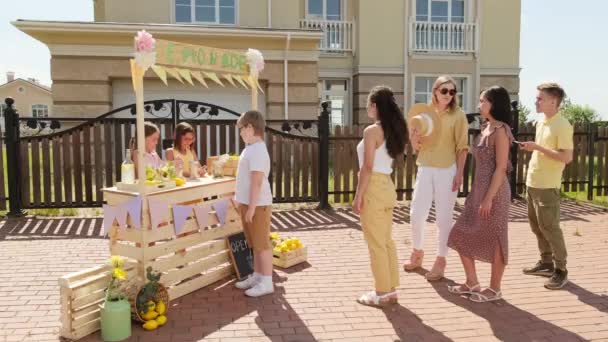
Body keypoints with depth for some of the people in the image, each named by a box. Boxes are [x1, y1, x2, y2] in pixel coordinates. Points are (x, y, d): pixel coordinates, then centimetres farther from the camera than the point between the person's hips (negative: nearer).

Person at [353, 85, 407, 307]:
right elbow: (385, 160, 12)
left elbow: (367, 167, -17)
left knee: (376, 244, 1)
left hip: (374, 188, -9)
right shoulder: (392, 130, 11)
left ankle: (382, 293, 9)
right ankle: (390, 290, 23)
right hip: (387, 187, 9)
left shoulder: (372, 131, -14)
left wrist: (358, 196, -13)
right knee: (387, 241, 15)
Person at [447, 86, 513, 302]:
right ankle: (472, 283, 24)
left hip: (494, 192, -9)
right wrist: (475, 194, 16)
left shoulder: (500, 130, -13)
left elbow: (501, 168, -17)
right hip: (478, 190, 9)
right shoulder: (486, 128, 13)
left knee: (494, 240, 4)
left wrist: (489, 198, -19)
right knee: (462, 235, 11)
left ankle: (494, 289, 19)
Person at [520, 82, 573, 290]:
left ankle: (560, 270, 8)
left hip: (547, 186, -9)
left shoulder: (562, 126, -15)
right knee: (536, 224, 14)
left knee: (549, 227, -4)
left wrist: (538, 148, -23)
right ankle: (546, 263, 27)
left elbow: (567, 157, -21)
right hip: (532, 182, 9)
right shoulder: (541, 122, 11)